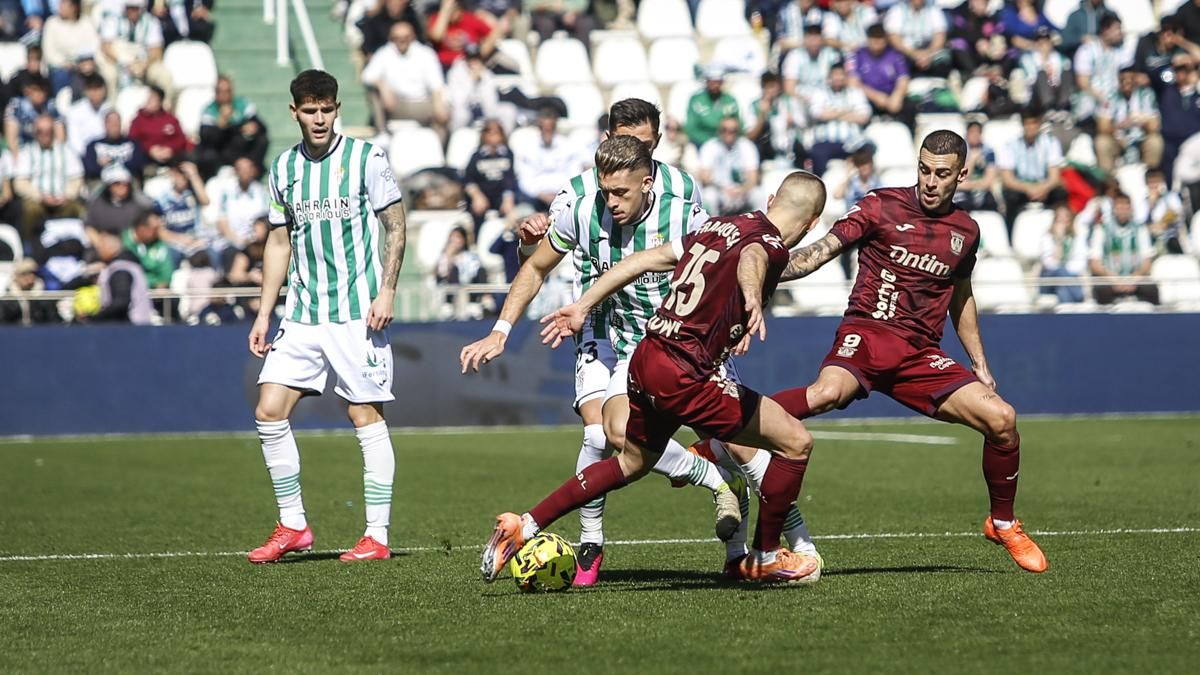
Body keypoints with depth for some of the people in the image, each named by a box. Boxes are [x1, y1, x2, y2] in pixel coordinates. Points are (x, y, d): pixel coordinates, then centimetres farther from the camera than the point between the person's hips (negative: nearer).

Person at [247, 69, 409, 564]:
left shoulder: (365, 158, -3)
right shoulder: (284, 168, 10)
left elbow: (394, 226, -1)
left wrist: (387, 291, -12)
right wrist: (264, 313, 13)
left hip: (357, 313, -5)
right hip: (302, 315, 5)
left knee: (366, 416, -3)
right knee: (269, 412, -2)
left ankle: (377, 536, 2)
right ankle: (293, 527, 8)